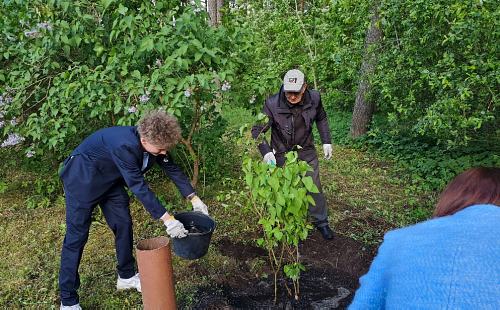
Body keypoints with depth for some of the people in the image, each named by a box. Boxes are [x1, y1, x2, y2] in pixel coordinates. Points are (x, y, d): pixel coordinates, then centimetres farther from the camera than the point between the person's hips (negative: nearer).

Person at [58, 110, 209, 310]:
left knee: (123, 225, 8)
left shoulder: (154, 144, -15)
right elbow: (139, 187, -37)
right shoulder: (124, 145, -38)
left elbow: (172, 169, -2)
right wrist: (167, 220, -36)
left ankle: (126, 276, 26)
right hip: (82, 178, -8)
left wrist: (195, 199, -2)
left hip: (110, 179, 8)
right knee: (77, 235, -4)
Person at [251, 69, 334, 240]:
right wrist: (265, 151, -33)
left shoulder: (314, 98, -13)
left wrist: (326, 141, 4)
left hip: (306, 151, 3)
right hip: (283, 154, -2)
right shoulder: (273, 104, -24)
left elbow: (321, 119, 8)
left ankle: (321, 222, 31)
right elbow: (257, 130, -19)